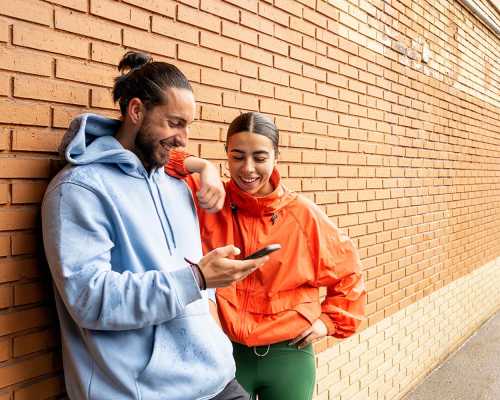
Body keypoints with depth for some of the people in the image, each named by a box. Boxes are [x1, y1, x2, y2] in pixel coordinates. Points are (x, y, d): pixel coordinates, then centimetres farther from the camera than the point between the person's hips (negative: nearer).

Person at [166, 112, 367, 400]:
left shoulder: (303, 215, -7)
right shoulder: (208, 200, -8)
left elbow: (347, 270, 8)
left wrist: (330, 320, 5)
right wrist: (201, 167, -26)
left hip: (288, 356, 1)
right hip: (225, 354, 0)